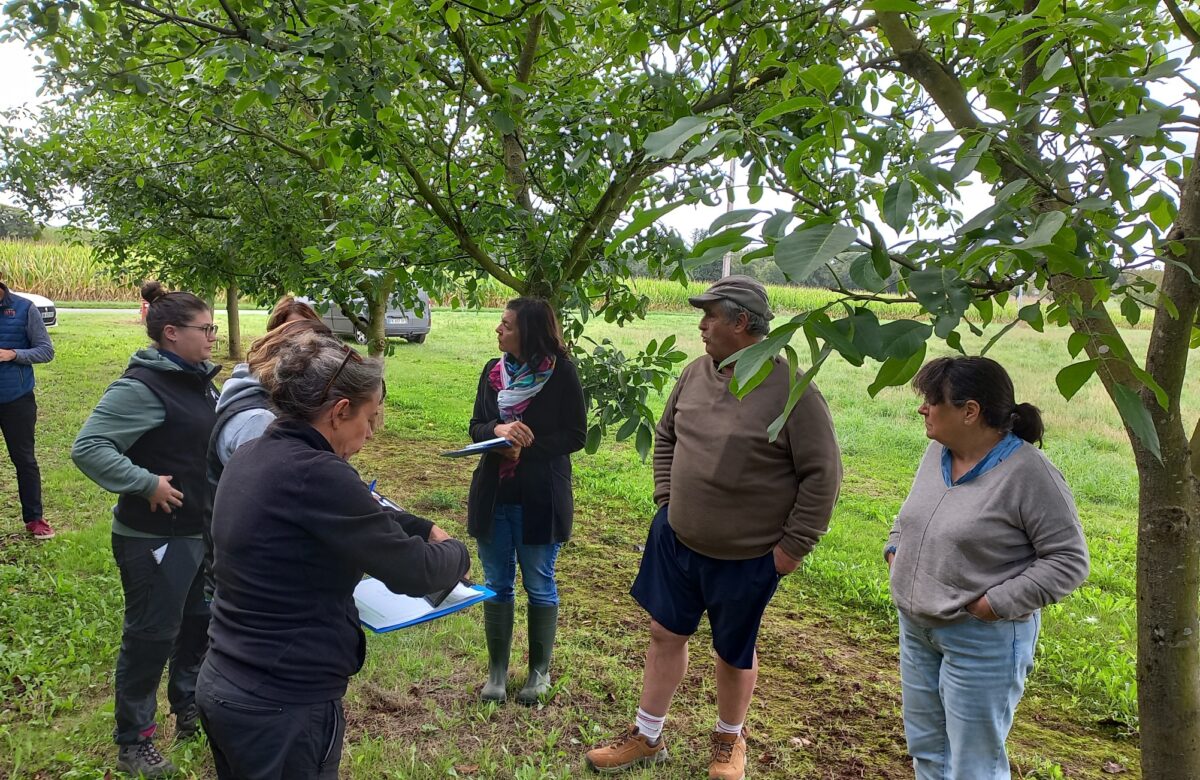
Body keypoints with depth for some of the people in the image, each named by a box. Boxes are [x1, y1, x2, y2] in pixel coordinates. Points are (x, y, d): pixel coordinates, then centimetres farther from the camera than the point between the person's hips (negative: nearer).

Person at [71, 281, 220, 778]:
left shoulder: (199, 381, 7)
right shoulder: (142, 386, -20)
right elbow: (87, 448, -23)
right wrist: (147, 483, -26)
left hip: (203, 530, 9)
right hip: (155, 538, -8)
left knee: (200, 623, 20)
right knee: (152, 636, 5)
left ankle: (189, 711, 41)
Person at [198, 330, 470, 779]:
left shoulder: (251, 457, 2)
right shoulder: (314, 474, -26)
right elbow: (415, 572, -18)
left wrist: (424, 528, 13)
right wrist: (455, 553, 1)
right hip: (283, 708, -8)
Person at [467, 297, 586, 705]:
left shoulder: (561, 373, -11)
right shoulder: (493, 370, 4)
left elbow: (576, 435, -10)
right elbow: (476, 426, 5)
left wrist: (527, 447, -20)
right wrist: (498, 430, -17)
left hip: (540, 499, -4)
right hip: (493, 495, 5)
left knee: (540, 587, 10)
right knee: (497, 585, 13)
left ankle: (540, 671, 28)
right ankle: (497, 669, 29)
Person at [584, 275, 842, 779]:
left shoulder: (792, 391, -20)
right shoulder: (696, 373, -1)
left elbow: (822, 474, -16)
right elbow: (666, 436, 13)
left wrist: (794, 546, -13)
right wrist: (666, 498, 6)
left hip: (746, 558, -5)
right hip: (676, 539, 5)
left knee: (733, 652, 15)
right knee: (665, 633, 15)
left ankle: (729, 739, 42)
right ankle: (647, 738, 35)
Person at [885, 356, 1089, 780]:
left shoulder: (1029, 473, -20)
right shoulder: (937, 451, 2)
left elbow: (1068, 561, -17)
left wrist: (997, 604, -20)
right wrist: (895, 549, 4)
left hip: (982, 639, -7)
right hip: (916, 627, 7)